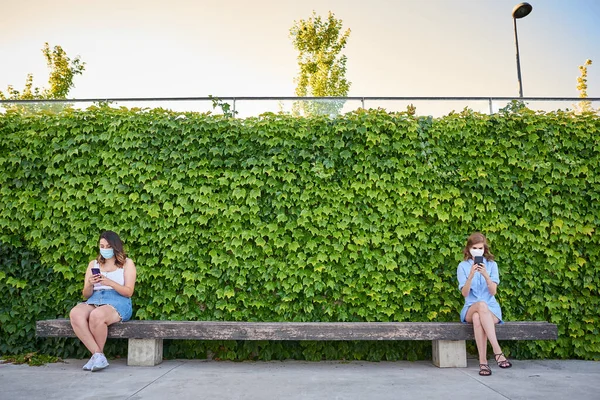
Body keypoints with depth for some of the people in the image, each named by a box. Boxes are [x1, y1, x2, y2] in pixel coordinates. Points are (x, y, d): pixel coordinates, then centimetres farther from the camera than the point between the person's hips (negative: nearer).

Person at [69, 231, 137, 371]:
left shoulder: (127, 263, 9)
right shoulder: (93, 264, 21)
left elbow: (128, 292, 0)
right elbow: (86, 295, 17)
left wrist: (110, 283, -16)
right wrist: (89, 284, -6)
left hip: (118, 303, -4)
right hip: (94, 302, 4)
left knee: (96, 315, -37)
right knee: (75, 313, -30)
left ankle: (97, 355, -15)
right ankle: (98, 355, -26)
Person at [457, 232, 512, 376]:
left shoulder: (492, 265, 6)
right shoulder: (463, 266, 4)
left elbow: (493, 291, -6)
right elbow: (465, 293, -8)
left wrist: (486, 275, -23)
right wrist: (471, 275, -23)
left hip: (492, 309, 1)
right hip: (470, 309, 0)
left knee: (477, 318, -38)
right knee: (481, 305, -39)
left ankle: (483, 361, -39)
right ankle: (497, 351, -44)